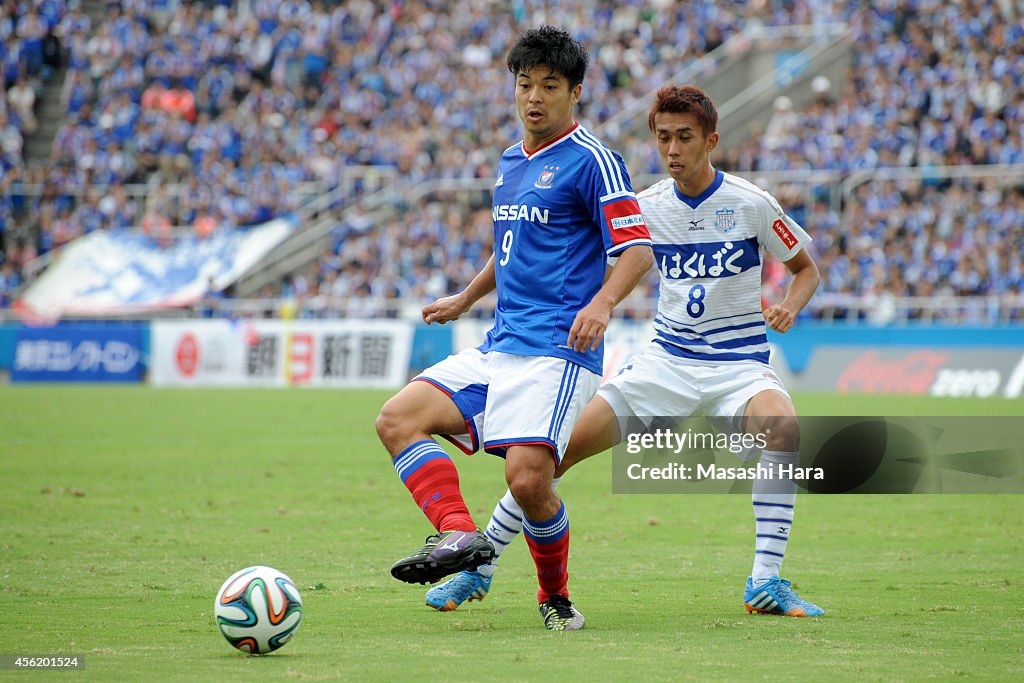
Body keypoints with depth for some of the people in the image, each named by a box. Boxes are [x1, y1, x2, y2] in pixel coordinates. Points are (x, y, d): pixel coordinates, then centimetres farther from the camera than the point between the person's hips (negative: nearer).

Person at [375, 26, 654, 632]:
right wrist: (465, 298, 36)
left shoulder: (591, 160, -6)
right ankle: (460, 534, -22)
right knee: (398, 417, -10)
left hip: (559, 349, -8)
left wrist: (602, 304, -28)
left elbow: (638, 250, -12)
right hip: (500, 347, 8)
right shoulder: (510, 162, 19)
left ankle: (556, 597, 3)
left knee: (528, 479, -21)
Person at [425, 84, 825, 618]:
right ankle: (480, 567, 7)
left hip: (738, 362, -3)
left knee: (783, 427, -36)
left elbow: (807, 268, 6)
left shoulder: (750, 203, -8)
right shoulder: (647, 207, 1)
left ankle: (765, 582, -27)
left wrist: (788, 308, -16)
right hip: (667, 359, 3)